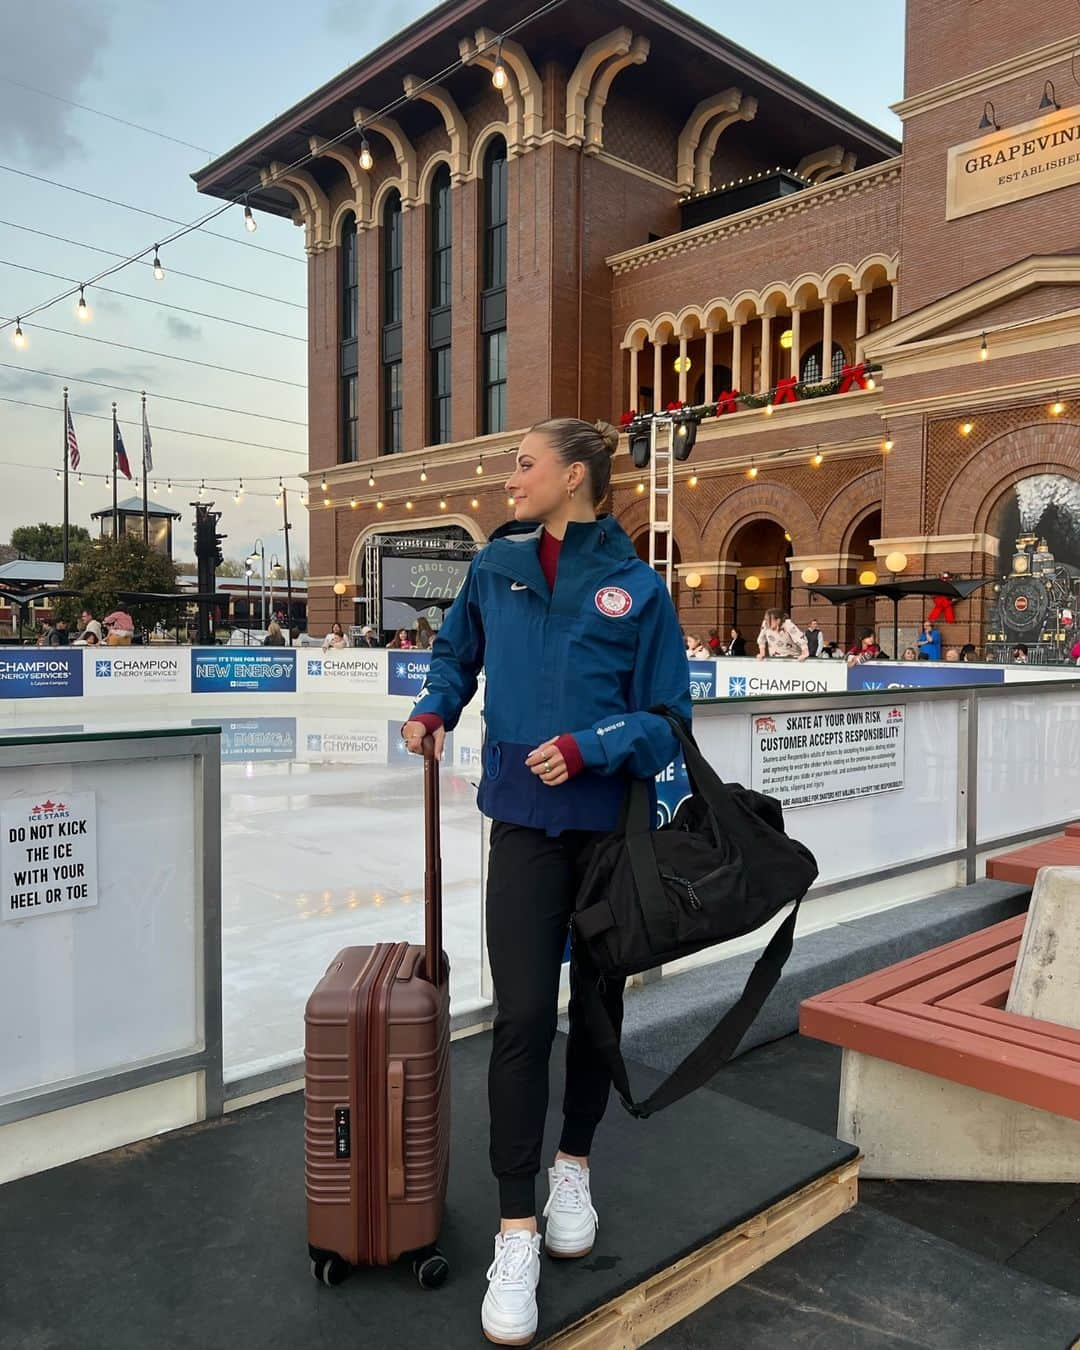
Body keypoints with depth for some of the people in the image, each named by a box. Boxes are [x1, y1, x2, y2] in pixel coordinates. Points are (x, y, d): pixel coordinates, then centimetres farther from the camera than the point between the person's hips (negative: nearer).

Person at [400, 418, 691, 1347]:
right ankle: (517, 1233, 9)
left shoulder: (637, 586, -6)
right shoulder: (498, 566, 2)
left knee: (597, 1003, 14)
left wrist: (588, 747, -21)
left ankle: (575, 1167, 39)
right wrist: (435, 711, 1)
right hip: (525, 823, 1)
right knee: (523, 1015, -4)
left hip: (612, 824, 0)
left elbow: (666, 718, -6)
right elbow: (457, 652, 19)